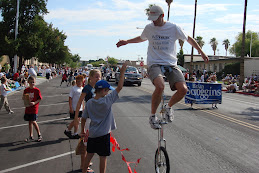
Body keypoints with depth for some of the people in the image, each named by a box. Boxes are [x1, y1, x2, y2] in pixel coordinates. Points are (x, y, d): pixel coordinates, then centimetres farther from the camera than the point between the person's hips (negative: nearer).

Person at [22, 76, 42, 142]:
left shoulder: (37, 90, -7)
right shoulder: (26, 90, 6)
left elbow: (40, 99, -6)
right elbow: (23, 98, 14)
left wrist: (34, 103, -21)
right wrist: (24, 97, -10)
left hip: (34, 108, -5)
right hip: (28, 108, 5)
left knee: (33, 122, -9)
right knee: (30, 122, 11)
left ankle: (39, 135, 9)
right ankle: (31, 136, 20)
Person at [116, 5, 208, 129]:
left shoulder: (174, 28, 0)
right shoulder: (148, 28, 6)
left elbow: (188, 39, 13)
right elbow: (141, 38, 29)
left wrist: (201, 52, 15)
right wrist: (126, 42, 24)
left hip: (171, 64, 1)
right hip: (154, 64, -1)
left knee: (183, 89, -20)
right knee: (160, 86, -32)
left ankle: (169, 106, 13)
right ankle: (152, 116, -11)